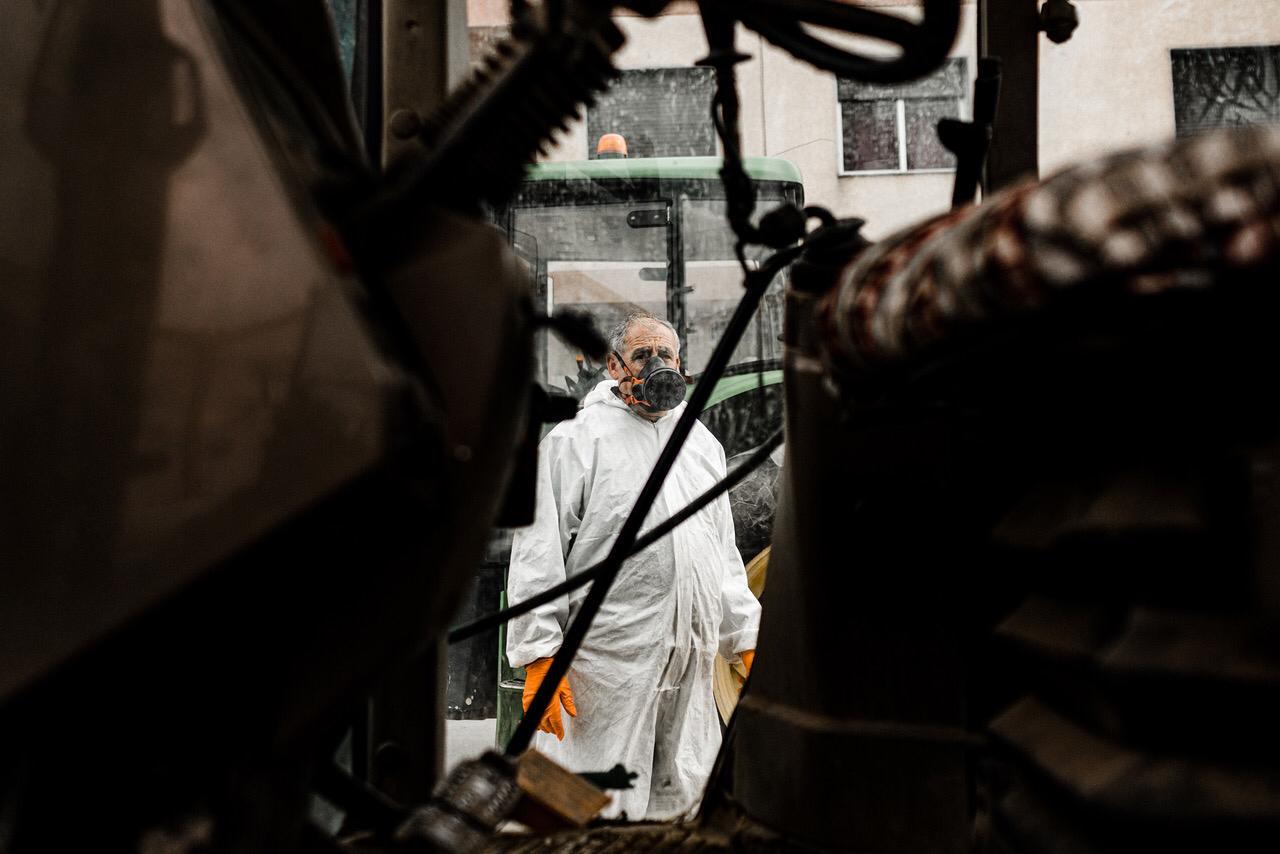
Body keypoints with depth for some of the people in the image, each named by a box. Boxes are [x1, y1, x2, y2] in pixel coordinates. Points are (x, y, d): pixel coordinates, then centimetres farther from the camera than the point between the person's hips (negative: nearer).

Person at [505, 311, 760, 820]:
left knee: (683, 806, 11)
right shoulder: (577, 440, -1)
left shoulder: (702, 444, 17)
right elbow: (539, 553, -6)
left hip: (691, 664, 6)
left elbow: (725, 554, 23)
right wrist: (539, 656, -12)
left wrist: (748, 640, 17)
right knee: (598, 815, -2)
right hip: (607, 663, -5)